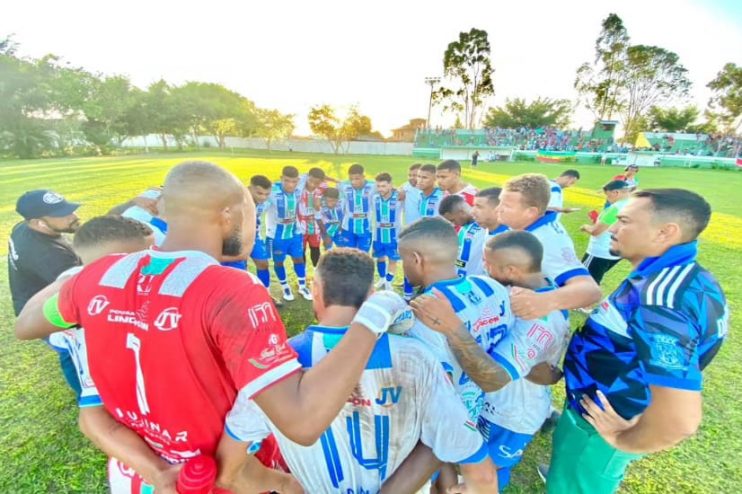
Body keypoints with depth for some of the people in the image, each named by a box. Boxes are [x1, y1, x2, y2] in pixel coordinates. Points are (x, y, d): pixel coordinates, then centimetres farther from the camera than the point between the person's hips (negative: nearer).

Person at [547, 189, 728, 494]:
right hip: (609, 412, 7)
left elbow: (679, 420, -37)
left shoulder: (661, 298, -35)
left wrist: (622, 441, -20)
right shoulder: (677, 277, -3)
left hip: (599, 426, -7)